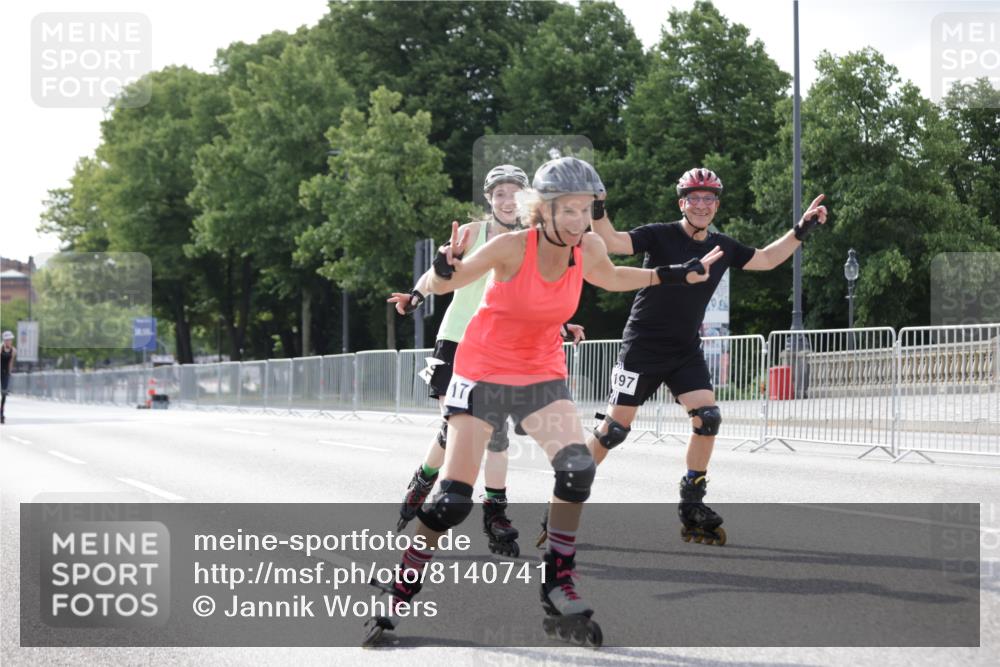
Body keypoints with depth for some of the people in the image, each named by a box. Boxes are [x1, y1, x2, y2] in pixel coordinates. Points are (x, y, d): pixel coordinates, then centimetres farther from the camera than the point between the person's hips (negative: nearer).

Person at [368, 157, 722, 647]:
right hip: (484, 373, -4)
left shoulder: (589, 248, -9)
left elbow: (610, 278, 16)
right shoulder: (513, 247, -23)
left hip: (542, 374, 4)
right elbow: (442, 284, -21)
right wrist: (444, 269, -43)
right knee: (453, 499, -9)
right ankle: (397, 597, 9)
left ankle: (558, 590, -6)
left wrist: (675, 275, 11)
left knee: (577, 468, -21)